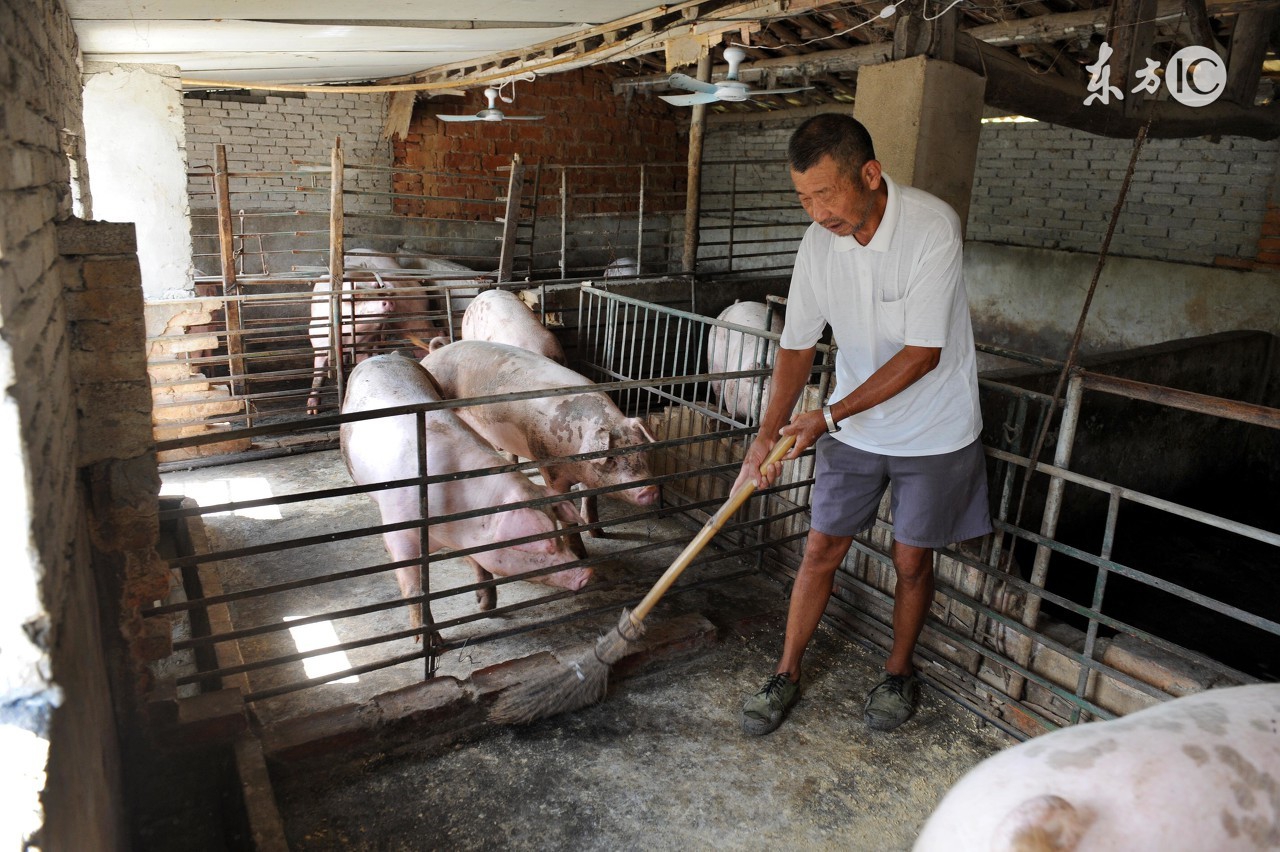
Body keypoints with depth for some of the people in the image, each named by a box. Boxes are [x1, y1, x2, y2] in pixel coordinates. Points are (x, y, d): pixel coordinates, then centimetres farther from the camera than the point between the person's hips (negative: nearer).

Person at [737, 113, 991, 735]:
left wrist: (829, 416, -22)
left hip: (932, 429, -3)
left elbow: (922, 354, -24)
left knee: (912, 561, 10)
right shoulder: (819, 242, -8)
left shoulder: (932, 226, -24)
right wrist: (768, 434, -8)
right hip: (852, 426, 4)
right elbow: (798, 345, 1)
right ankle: (787, 673, 25)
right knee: (821, 550, 7)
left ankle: (898, 673, 34)